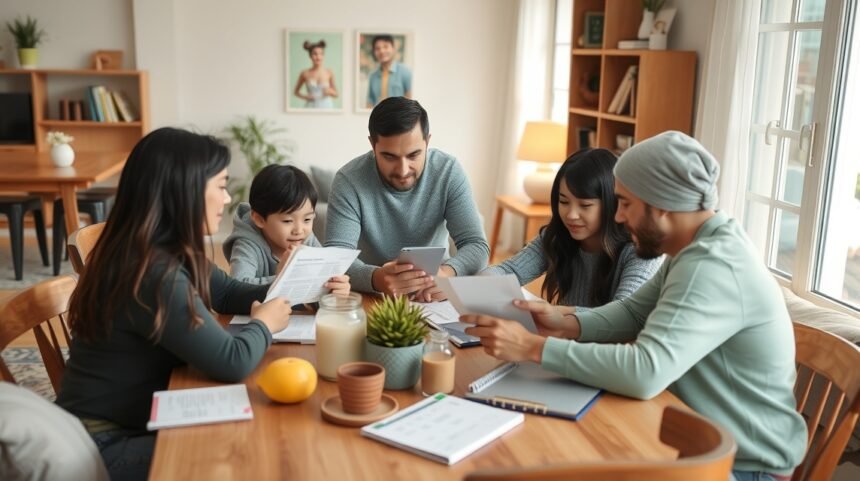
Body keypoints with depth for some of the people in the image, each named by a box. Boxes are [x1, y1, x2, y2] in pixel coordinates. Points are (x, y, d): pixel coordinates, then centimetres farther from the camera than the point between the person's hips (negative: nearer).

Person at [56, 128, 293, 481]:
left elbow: (227, 292, 14)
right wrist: (264, 323, -10)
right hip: (103, 447, -8)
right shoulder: (154, 274, -29)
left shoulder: (168, 253, 0)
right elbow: (232, 362, -31)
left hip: (138, 421, 8)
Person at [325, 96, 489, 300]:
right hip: (371, 295, -1)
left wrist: (448, 272, -36)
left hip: (433, 297, 1)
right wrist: (376, 278, -43)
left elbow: (476, 245, -14)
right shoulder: (349, 180, -16)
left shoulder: (449, 172, -11)